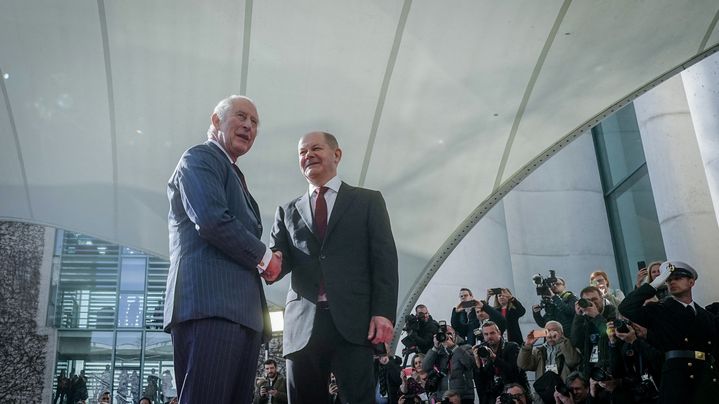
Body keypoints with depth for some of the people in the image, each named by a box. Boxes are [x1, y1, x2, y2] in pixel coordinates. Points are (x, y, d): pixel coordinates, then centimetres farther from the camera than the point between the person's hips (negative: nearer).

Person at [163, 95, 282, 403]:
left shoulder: (233, 177, 32)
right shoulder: (200, 157, 4)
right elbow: (211, 220, -13)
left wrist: (264, 260, 6)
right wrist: (264, 257, -3)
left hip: (241, 309, 9)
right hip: (211, 305, -9)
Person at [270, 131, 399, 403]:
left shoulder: (368, 201, 13)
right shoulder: (288, 211, 22)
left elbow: (384, 260, 4)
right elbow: (279, 258, 11)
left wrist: (384, 312, -8)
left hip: (354, 321, -3)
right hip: (302, 325, 3)